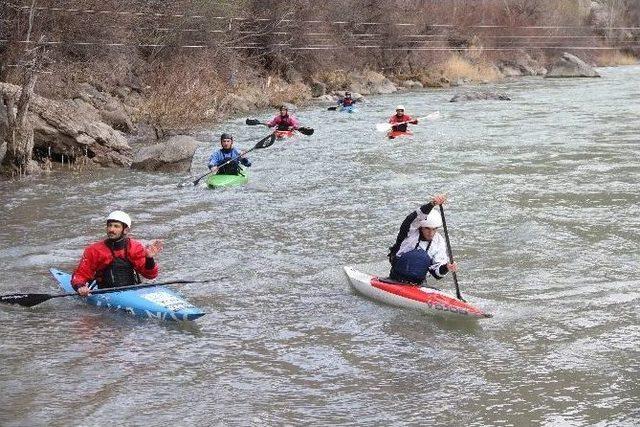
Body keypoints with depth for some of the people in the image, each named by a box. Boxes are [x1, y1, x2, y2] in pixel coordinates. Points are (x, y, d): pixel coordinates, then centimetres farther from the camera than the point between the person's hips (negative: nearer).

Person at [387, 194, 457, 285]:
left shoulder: (439, 243, 1)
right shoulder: (411, 231, -10)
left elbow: (437, 273, -1)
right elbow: (415, 217, -34)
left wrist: (446, 268, -23)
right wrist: (432, 204, -49)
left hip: (418, 285, 4)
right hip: (395, 282, -4)